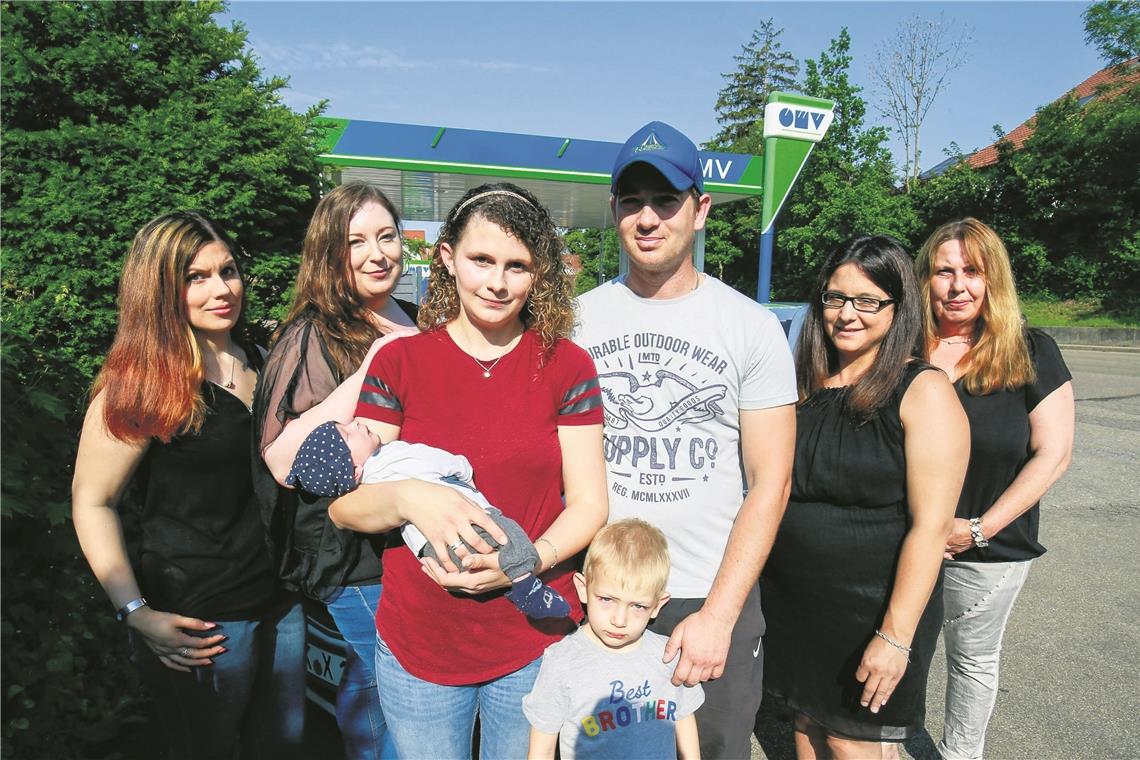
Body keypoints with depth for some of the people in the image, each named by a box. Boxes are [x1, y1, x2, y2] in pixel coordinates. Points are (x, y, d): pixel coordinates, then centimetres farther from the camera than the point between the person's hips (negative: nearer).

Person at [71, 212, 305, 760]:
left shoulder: (257, 361, 4)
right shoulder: (141, 385, -15)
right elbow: (91, 504, -11)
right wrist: (137, 613, -17)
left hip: (283, 599, 6)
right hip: (199, 619, -5)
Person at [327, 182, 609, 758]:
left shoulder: (566, 365, -4)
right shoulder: (399, 361, -3)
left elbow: (589, 504, -3)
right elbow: (342, 505, -4)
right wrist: (408, 498, -25)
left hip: (536, 644, 0)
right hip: (418, 645, 1)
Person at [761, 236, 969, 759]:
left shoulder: (924, 392, -14)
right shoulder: (805, 383, 4)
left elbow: (931, 525, -17)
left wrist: (897, 635, -19)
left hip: (871, 608, -5)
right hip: (793, 603, 5)